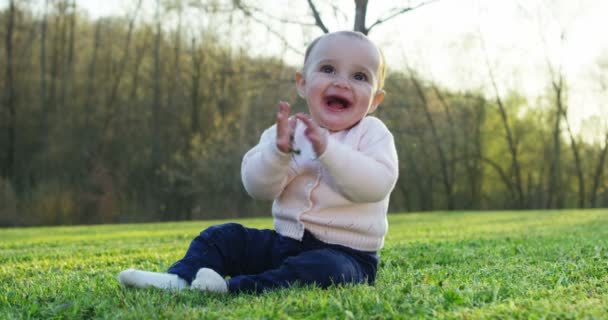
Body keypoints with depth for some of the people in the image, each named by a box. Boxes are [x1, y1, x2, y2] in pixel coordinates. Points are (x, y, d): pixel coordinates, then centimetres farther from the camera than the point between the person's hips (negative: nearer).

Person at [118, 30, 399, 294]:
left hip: (345, 254, -5)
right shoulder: (288, 131, 5)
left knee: (324, 269, -36)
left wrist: (327, 149, -31)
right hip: (285, 243, 5)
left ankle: (234, 288, -39)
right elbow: (258, 187, -6)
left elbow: (377, 184, -23)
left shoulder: (372, 133, -5)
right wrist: (278, 150, -24)